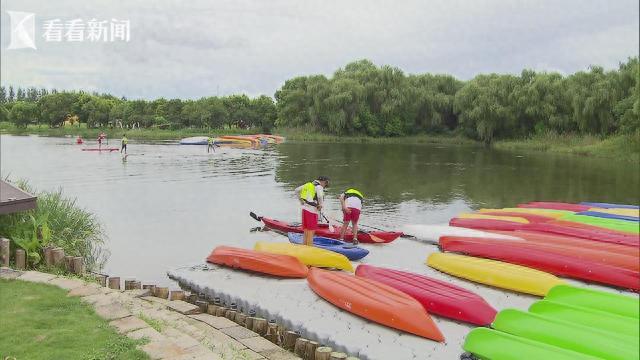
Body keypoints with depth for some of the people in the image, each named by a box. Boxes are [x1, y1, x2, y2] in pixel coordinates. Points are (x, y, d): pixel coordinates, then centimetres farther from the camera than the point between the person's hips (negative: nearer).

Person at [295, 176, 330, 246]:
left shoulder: (309, 184, 17)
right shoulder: (319, 187, -6)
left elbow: (297, 190, 22)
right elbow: (320, 196, -27)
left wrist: (301, 200, 21)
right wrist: (320, 205, -10)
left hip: (305, 208, 8)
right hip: (312, 210, -8)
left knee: (306, 230, 13)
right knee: (311, 231, -3)